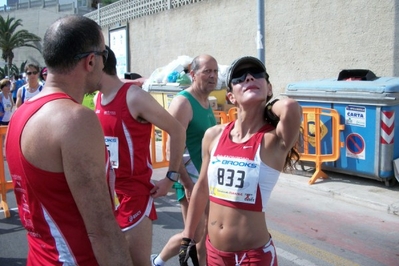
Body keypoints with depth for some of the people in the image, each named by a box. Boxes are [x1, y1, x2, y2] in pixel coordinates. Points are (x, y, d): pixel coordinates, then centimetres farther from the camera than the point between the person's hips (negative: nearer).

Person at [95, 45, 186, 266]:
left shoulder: (135, 97, -16)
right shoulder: (98, 99, 7)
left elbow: (177, 131, -14)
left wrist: (171, 177, -14)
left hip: (134, 192, -7)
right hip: (106, 191, 8)